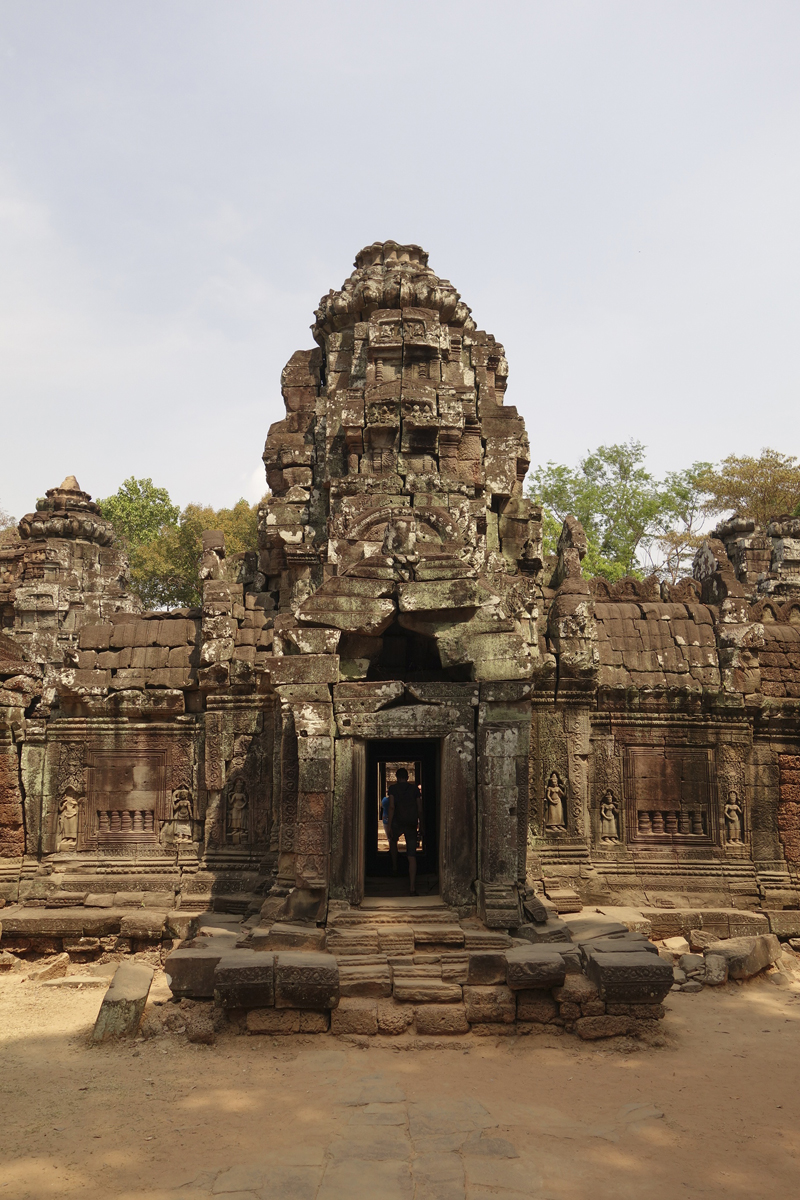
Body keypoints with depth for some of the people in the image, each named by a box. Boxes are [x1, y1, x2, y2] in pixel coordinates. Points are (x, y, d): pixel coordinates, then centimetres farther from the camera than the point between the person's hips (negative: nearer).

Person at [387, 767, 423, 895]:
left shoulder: (393, 788, 1)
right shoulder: (415, 789, 8)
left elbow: (392, 807, -9)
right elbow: (420, 809, 6)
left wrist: (389, 825, -8)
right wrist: (421, 823, 17)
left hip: (398, 823, -1)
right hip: (412, 824, 1)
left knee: (393, 840, 34)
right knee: (412, 856, -2)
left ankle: (394, 866, 34)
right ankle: (412, 886, -10)